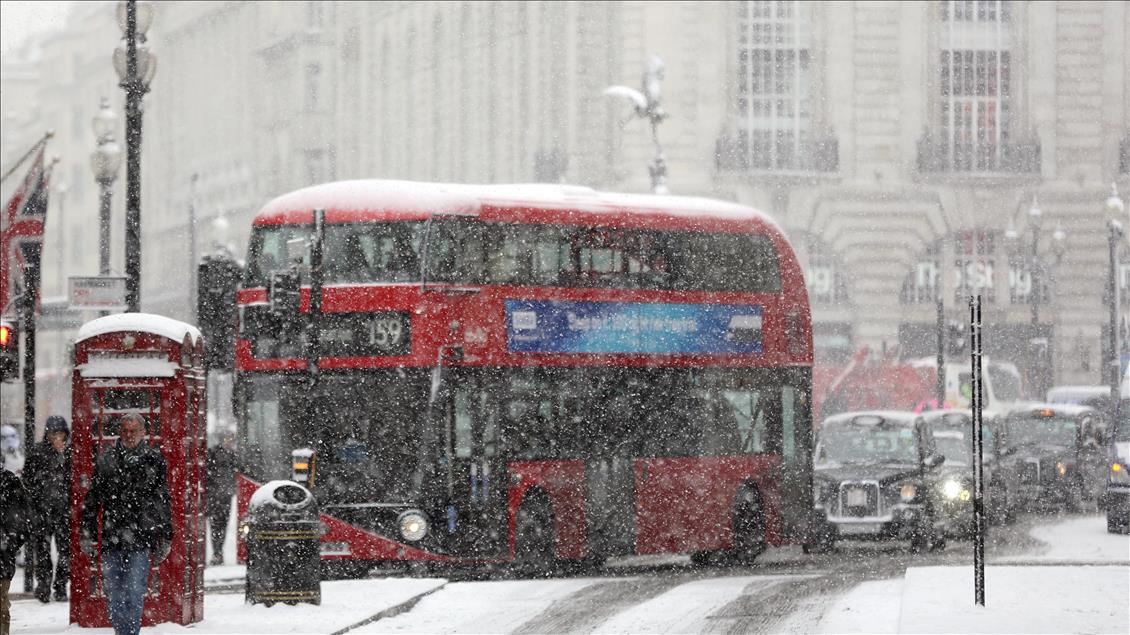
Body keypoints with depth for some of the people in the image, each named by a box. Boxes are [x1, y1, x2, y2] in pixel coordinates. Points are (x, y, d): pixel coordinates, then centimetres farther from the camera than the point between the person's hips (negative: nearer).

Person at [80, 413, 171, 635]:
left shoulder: (153, 461, 4)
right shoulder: (107, 460, 9)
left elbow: (163, 502, 7)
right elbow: (92, 500, 13)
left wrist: (165, 538, 4)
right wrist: (86, 533, 8)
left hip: (140, 540, -3)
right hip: (112, 540, 3)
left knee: (134, 594, -8)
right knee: (113, 593, 6)